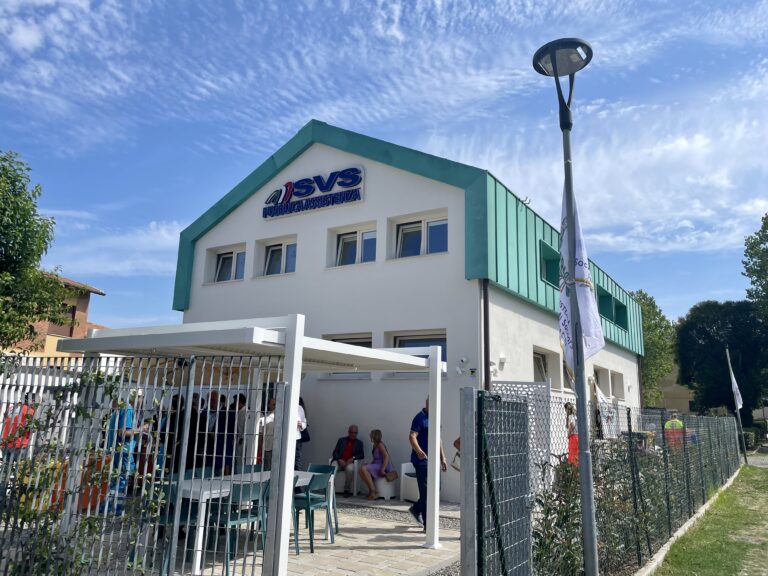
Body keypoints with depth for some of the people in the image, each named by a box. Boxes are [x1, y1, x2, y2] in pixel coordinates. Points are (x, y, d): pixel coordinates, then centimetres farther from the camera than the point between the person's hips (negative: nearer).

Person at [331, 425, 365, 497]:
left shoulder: (359, 443, 17)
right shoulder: (341, 440, 18)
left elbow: (362, 455, 5)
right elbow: (335, 452, 9)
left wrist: (353, 458, -14)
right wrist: (339, 460, -11)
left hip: (349, 462, -1)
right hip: (339, 461, 1)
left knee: (350, 469, -36)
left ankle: (347, 490, -21)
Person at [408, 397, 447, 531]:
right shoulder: (420, 418, -12)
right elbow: (412, 437, -22)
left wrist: (443, 458, 21)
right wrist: (419, 451, -39)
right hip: (422, 461, -8)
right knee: (426, 492, -3)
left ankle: (416, 509, 34)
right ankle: (428, 525, 5)